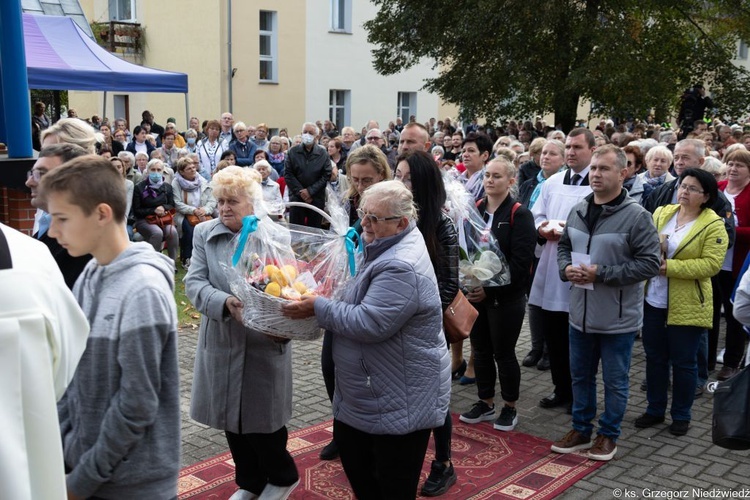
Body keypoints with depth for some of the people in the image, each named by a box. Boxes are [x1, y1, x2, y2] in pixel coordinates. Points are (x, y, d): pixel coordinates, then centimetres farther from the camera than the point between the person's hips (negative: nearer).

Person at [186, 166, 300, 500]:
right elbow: (194, 283, -7)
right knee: (231, 417, 14)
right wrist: (226, 303, -26)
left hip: (265, 344, -3)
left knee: (261, 418, 4)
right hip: (222, 342, 4)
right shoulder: (204, 234, 1)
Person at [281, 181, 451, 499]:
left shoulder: (402, 268, -27)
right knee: (352, 455, 22)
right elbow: (361, 303, 23)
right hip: (369, 390, 11)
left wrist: (318, 307, -19)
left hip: (400, 399, -10)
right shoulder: (387, 249, 7)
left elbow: (369, 324, -29)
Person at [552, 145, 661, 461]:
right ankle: (581, 429, 35)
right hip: (581, 314, 6)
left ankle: (608, 435, 28)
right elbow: (563, 247, 18)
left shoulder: (636, 216, -14)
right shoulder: (578, 211, 5)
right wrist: (566, 268, -5)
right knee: (580, 375, 18)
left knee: (615, 381, 10)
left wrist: (601, 273, -21)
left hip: (618, 318, -6)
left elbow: (650, 263, -17)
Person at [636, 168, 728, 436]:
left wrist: (670, 266, -22)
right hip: (653, 301, 5)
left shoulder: (713, 225, -9)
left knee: (683, 362, 6)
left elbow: (711, 263, -17)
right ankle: (655, 409, 29)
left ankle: (681, 415, 22)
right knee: (654, 357, 14)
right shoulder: (661, 213, 7)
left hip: (687, 306, -5)